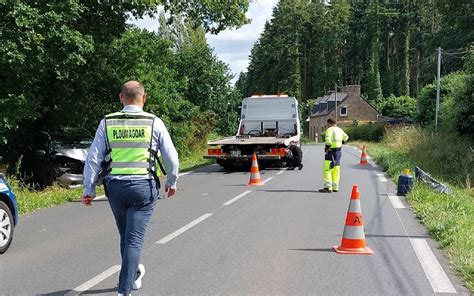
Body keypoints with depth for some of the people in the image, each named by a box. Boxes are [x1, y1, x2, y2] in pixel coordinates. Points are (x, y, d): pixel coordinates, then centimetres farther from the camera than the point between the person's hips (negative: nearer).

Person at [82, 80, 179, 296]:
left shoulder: (107, 123, 2)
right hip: (143, 186, -3)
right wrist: (172, 182, 19)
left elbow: (93, 159, 1)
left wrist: (89, 189, 7)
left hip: (115, 186, 3)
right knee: (134, 239, 0)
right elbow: (171, 157, 4)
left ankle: (134, 275, 41)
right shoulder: (154, 123, -1)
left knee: (126, 236, 21)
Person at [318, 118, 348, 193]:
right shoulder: (339, 130, 16)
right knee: (336, 170, 12)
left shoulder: (329, 130, -9)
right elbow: (346, 137, 31)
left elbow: (328, 140, -23)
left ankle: (328, 187, -16)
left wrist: (326, 148, -12)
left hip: (331, 151, -8)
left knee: (327, 170, -9)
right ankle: (335, 187, 13)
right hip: (339, 151, 8)